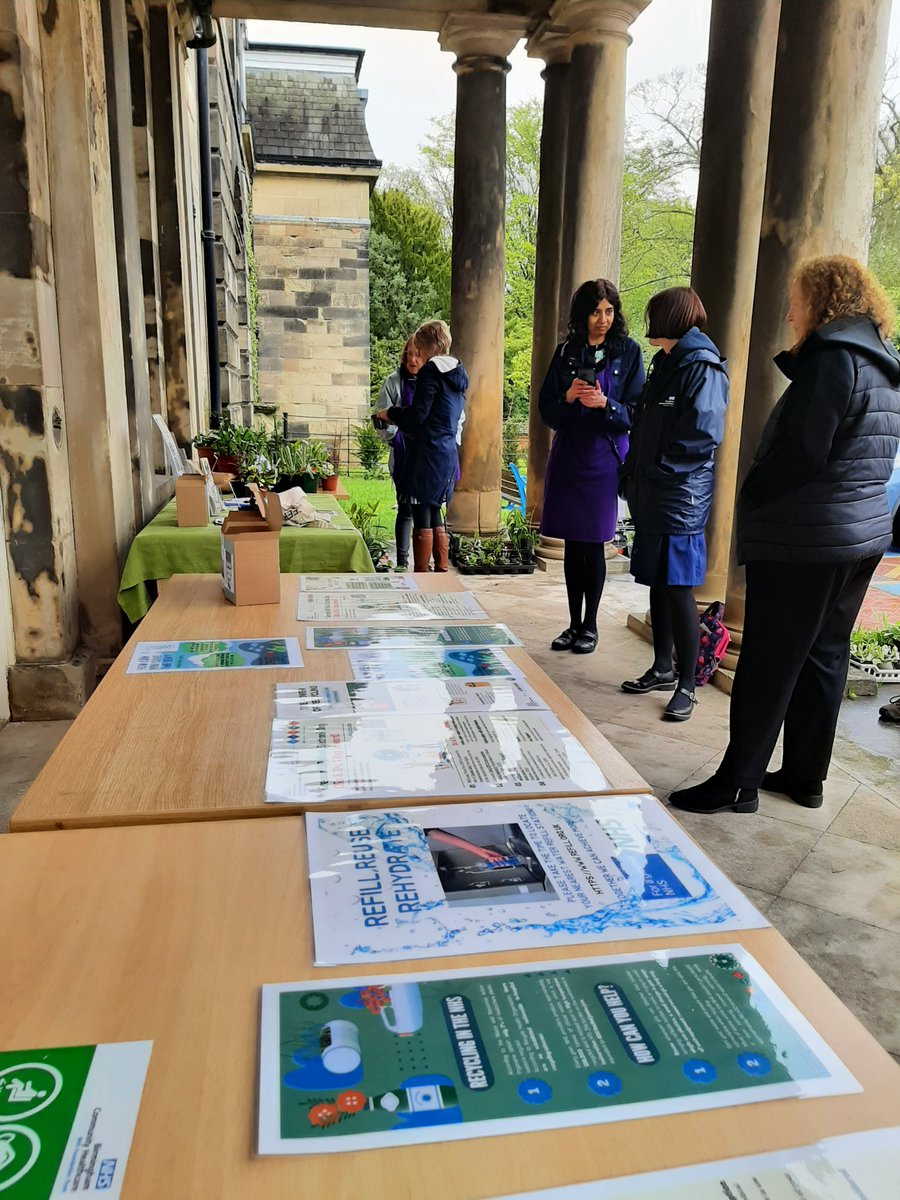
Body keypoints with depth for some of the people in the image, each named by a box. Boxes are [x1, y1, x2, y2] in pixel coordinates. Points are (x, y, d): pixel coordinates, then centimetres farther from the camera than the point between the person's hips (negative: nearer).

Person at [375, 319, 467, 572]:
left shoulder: (431, 370, -11)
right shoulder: (457, 373, 15)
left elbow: (417, 414, -16)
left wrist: (391, 413, 1)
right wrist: (399, 417, 27)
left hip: (427, 454, -9)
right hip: (448, 455, 9)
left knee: (422, 519, -4)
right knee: (435, 517, 15)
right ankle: (442, 571, 18)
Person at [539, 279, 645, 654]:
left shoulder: (628, 351, 1)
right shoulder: (566, 352, 8)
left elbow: (635, 413, -2)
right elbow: (546, 410, 7)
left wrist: (604, 403, -20)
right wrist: (568, 397, -13)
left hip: (603, 458, -3)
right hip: (567, 455, 3)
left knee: (594, 544, 0)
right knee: (572, 545, 7)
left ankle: (590, 626, 13)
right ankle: (573, 624, 18)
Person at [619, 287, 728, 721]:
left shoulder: (702, 367, -11)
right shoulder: (665, 363, 18)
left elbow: (703, 433, -20)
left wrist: (660, 470, -13)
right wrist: (633, 476, 10)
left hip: (681, 498, -9)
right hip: (651, 496, 9)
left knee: (678, 589, -5)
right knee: (657, 584, 15)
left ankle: (686, 685, 5)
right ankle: (663, 669, 28)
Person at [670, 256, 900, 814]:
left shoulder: (834, 357, -14)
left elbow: (800, 451, -20)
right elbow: (849, 453, 15)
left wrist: (749, 500, -7)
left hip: (804, 541, -10)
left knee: (767, 665, -3)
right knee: (825, 657, 14)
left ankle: (739, 783, 4)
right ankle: (805, 774, 24)